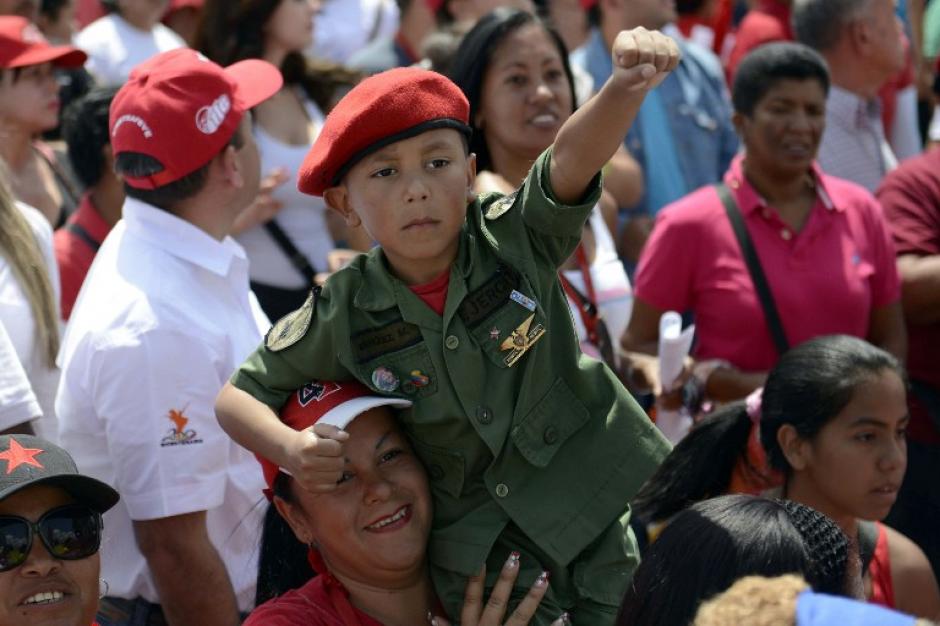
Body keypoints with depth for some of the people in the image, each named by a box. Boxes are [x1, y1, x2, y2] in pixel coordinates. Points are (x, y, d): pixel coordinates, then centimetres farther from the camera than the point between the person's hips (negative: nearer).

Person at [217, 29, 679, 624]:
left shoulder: (515, 239, -11)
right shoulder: (343, 318, -9)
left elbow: (574, 155, -29)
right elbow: (239, 395, 3)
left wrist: (627, 85, -49)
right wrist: (291, 449, -17)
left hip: (602, 525, 0)